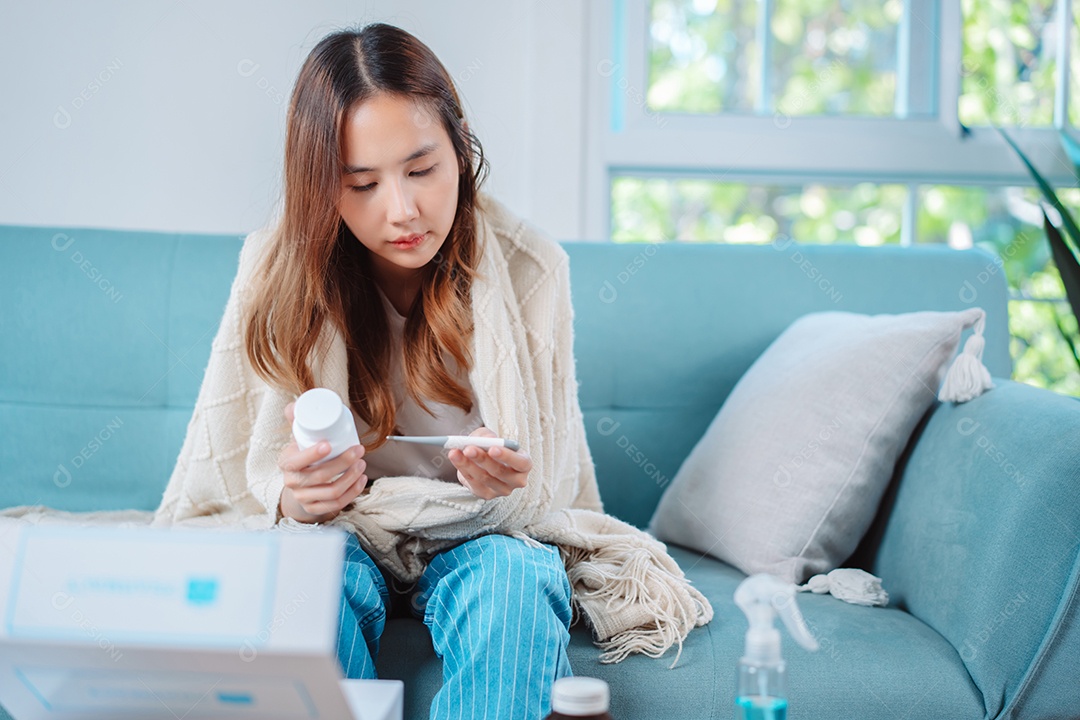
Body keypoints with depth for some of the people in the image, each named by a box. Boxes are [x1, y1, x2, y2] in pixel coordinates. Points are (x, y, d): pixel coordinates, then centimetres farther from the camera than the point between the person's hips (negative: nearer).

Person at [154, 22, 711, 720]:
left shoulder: (530, 269, -10)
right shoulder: (279, 271, -9)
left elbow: (546, 488, -7)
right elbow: (233, 479, -5)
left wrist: (507, 486, -32)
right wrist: (291, 495, -29)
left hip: (485, 536, 0)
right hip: (335, 535, 1)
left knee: (513, 579, -33)